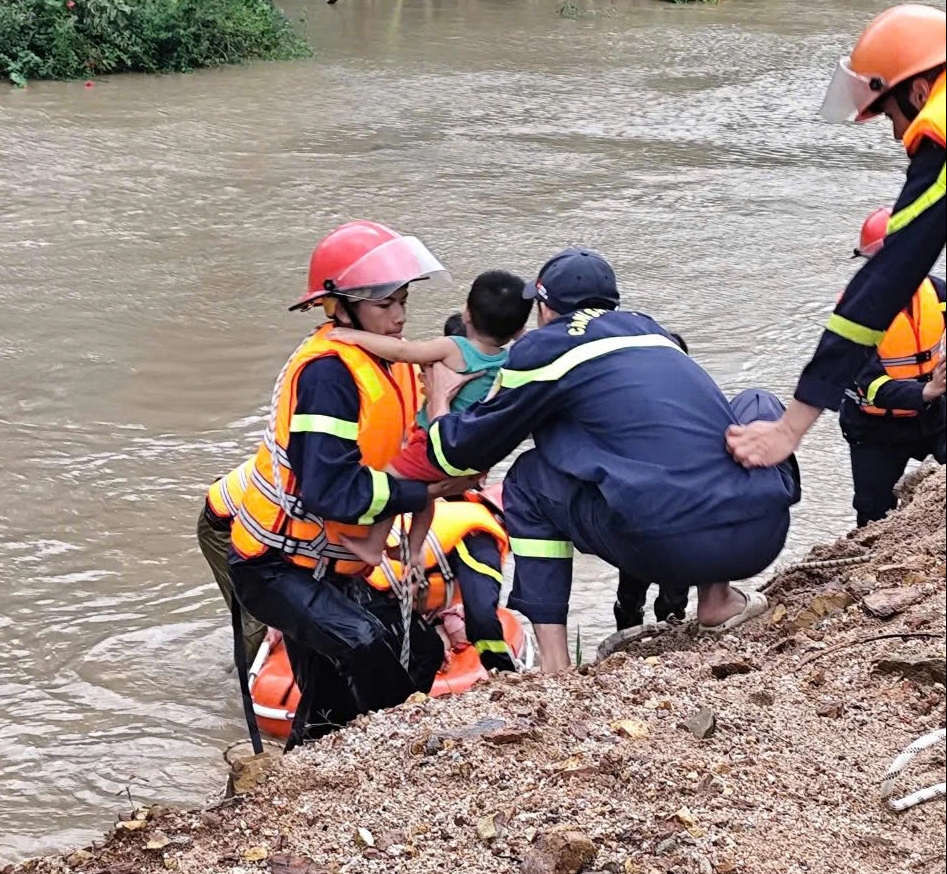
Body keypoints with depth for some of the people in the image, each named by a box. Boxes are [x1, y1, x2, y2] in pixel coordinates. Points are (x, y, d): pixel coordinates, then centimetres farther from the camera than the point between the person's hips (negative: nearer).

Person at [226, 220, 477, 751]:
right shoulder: (328, 372, -24)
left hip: (338, 567, 9)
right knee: (363, 645, -29)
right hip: (277, 566, -9)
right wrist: (429, 492, -25)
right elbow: (332, 491, -31)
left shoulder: (390, 364, 5)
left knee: (423, 653, 7)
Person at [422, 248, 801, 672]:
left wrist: (439, 400, 42)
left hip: (668, 548, -4)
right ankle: (717, 599, 28)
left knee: (527, 482, 21)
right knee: (757, 407, 34)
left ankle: (555, 666, 13)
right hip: (764, 536, 5)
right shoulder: (649, 328, 27)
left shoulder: (545, 346, 11)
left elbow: (459, 454, 19)